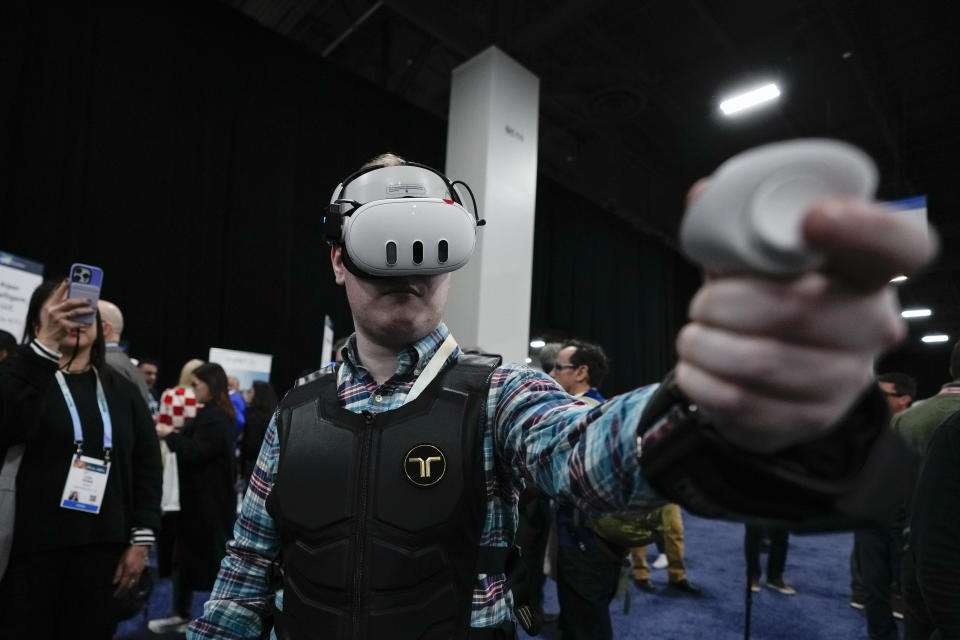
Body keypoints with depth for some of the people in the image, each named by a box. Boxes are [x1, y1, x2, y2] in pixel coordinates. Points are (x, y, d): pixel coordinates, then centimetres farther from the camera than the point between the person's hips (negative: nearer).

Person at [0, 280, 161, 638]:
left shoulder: (122, 390, 8)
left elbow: (147, 466, 5)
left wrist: (141, 539, -2)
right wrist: (45, 344, -29)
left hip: (102, 548, 3)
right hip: (32, 546, -2)